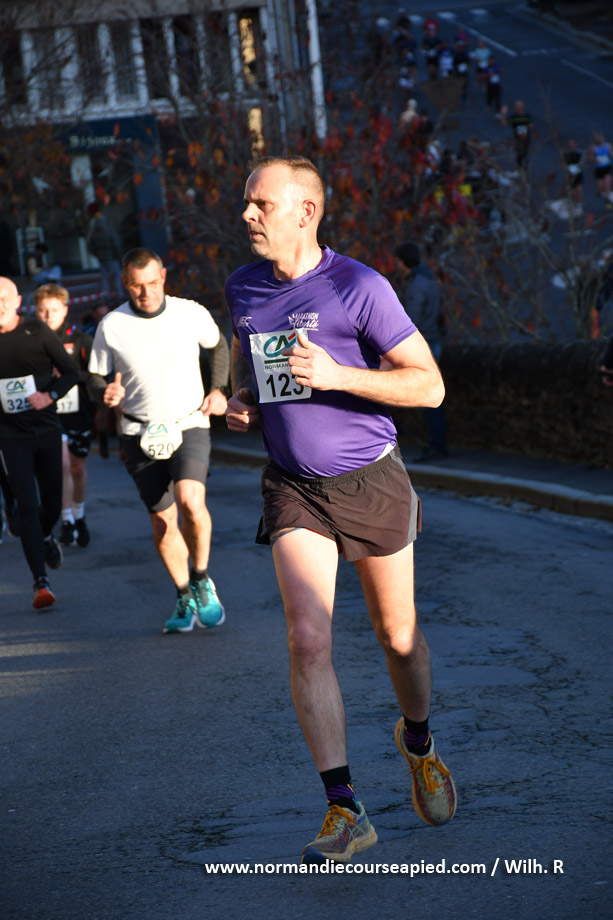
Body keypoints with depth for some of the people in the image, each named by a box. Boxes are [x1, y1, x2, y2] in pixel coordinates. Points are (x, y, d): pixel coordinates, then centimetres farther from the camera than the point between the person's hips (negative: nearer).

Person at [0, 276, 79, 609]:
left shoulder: (37, 332, -4)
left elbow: (70, 373, -1)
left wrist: (50, 396, -17)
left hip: (46, 429, 1)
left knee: (52, 504, 10)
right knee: (27, 506, -11)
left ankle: (45, 536, 46)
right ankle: (40, 583, -11)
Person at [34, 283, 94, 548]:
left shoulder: (80, 339, -2)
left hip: (79, 412, 1)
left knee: (78, 468, 12)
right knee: (62, 464, -17)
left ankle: (79, 517, 33)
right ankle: (67, 521, -8)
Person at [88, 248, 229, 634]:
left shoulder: (192, 313, -4)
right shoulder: (111, 327, -5)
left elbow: (219, 344, 17)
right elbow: (96, 380, 5)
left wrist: (218, 390, 5)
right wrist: (106, 393, -18)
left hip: (189, 425, -1)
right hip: (142, 435, 1)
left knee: (190, 500, -25)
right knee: (163, 521, 4)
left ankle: (202, 580, -1)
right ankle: (185, 600, 24)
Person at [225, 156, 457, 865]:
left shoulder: (359, 288, -13)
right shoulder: (243, 287, 4)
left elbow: (429, 385, -14)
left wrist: (335, 375, -24)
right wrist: (238, 398, 5)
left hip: (371, 482, -3)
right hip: (293, 489, 3)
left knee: (397, 635, 11)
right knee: (307, 641, -13)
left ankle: (419, 747, 42)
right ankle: (345, 813, -11)